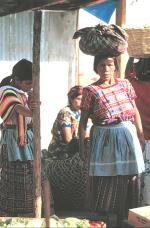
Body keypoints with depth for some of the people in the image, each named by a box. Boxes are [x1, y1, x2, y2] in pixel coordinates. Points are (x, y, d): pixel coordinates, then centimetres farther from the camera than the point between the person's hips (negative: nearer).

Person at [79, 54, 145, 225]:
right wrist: (81, 146, -3)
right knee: (103, 178, 1)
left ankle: (124, 216, 20)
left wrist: (141, 136, 8)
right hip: (104, 138, -3)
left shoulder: (124, 84, 7)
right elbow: (83, 120, -1)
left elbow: (135, 112, 11)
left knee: (129, 177, 6)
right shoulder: (90, 90, -1)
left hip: (127, 135, 3)